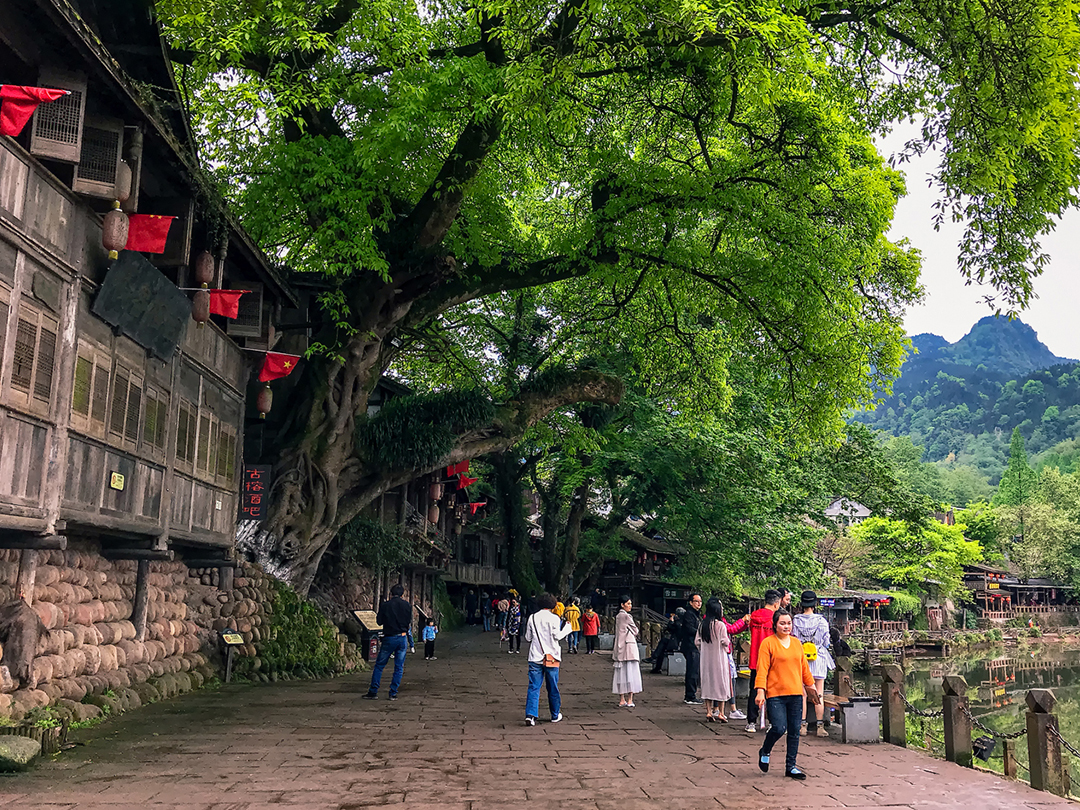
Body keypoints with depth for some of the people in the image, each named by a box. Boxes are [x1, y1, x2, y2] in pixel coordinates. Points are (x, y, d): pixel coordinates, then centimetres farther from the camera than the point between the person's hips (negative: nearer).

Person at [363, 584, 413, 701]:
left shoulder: (384, 605, -6)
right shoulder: (407, 606, -1)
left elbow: (379, 621, 3)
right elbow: (410, 623, 5)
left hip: (389, 638, -1)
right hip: (403, 638, 1)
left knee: (379, 665, 9)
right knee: (399, 667, 7)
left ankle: (373, 692, 8)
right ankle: (393, 694, 6)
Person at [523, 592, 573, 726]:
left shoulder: (532, 618, 4)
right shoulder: (554, 618, -6)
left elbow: (528, 638, 7)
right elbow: (557, 636, -8)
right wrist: (567, 628, 7)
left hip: (535, 657, 2)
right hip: (551, 657, -2)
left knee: (533, 687, -1)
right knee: (553, 687, 10)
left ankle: (530, 715, -14)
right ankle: (555, 715, 22)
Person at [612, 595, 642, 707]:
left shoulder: (618, 616, 14)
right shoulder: (626, 616, -12)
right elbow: (635, 631, -3)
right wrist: (635, 633, 18)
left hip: (620, 647, 8)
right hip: (629, 646, -8)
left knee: (621, 673, 8)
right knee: (630, 672, -4)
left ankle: (622, 700, 11)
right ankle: (629, 700, -4)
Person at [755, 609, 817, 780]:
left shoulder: (796, 643, 13)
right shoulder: (768, 643, -4)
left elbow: (804, 667, 21)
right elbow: (762, 669, -10)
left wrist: (811, 687, 22)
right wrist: (760, 691, -19)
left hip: (796, 694, 5)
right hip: (775, 694, -5)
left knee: (794, 731, 6)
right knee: (779, 728, -13)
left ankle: (791, 766, 18)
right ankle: (764, 752, 15)